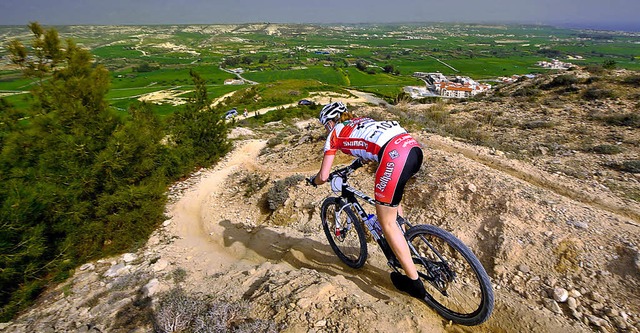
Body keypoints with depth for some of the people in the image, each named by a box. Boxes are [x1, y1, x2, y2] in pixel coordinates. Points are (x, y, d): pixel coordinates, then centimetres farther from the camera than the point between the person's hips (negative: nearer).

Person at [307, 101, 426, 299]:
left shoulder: (335, 133, 16)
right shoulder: (360, 122, 33)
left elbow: (323, 176, 14)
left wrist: (313, 181, 35)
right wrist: (361, 159, 65)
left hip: (395, 155, -8)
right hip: (414, 147, 8)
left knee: (386, 222, 8)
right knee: (392, 191, 36)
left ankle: (414, 282, 17)